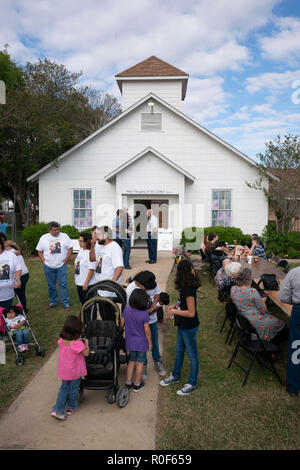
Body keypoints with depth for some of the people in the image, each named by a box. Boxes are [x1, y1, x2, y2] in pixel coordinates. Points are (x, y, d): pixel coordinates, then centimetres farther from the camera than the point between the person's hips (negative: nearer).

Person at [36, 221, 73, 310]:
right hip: (48, 266, 1)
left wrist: (65, 260, -6)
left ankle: (65, 303, 9)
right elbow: (39, 251, 6)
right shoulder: (44, 238, 0)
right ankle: (53, 302, 26)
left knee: (63, 284, -1)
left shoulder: (64, 236, -3)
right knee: (51, 285, 11)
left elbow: (70, 248, -1)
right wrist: (44, 262, -3)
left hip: (61, 265, -1)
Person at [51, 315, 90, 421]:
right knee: (74, 389, 18)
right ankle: (71, 408, 36)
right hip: (75, 371, -4)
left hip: (63, 371, 5)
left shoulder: (61, 340, -11)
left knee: (64, 388, 20)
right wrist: (86, 343, -5)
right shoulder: (77, 343, -29)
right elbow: (86, 353, -22)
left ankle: (58, 410, 15)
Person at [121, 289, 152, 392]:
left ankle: (128, 383, 26)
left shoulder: (126, 309, -12)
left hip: (130, 341, 4)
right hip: (141, 343, -3)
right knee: (140, 363, 13)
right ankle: (137, 384, 24)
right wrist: (150, 343, -2)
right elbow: (147, 330, -15)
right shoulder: (144, 314, -21)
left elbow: (121, 324, -3)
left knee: (131, 362, 20)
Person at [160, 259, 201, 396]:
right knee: (179, 351, 23)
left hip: (190, 327, -9)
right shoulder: (185, 287, 0)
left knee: (192, 354, 9)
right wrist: (174, 305, 2)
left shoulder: (189, 289, -28)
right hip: (182, 325, 9)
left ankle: (192, 384, 26)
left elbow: (191, 313, -27)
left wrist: (174, 311, -19)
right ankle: (175, 375, 43)